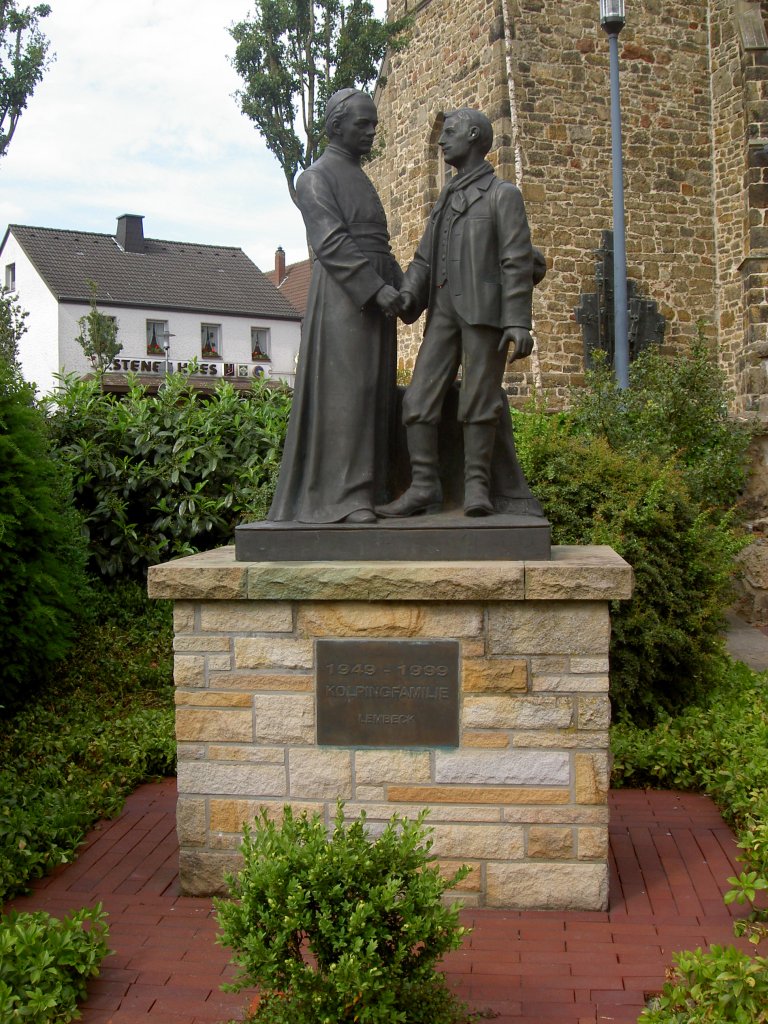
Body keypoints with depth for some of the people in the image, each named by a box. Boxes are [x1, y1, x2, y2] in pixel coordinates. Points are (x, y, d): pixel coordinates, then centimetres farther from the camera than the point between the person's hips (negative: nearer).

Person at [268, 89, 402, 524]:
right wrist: (376, 288, -23)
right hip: (342, 294, -8)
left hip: (375, 296, 8)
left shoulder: (361, 180, 24)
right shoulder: (317, 178, -2)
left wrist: (403, 289, 7)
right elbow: (331, 242, -14)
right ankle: (343, 495, -13)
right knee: (344, 389, -12)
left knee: (373, 393, 4)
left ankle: (367, 490, 7)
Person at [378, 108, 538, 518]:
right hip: (444, 310, 6)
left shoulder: (503, 194, 3)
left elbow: (517, 262, -6)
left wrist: (518, 322, -16)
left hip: (484, 310, -6)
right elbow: (424, 260, 17)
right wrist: (407, 296, -3)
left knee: (478, 400, -6)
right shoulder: (445, 200, 24)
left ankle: (476, 487, 0)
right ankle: (424, 487, -4)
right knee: (420, 396, -5)